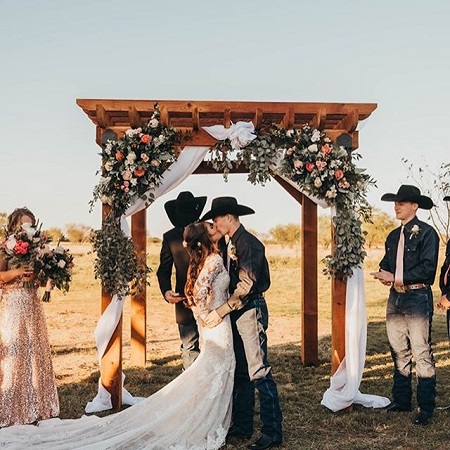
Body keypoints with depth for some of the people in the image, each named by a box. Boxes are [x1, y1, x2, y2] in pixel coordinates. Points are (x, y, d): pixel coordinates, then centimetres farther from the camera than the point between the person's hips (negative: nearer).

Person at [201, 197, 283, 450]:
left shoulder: (248, 243, -14)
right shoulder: (232, 244, 15)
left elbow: (245, 285, -20)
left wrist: (220, 312, -20)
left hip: (251, 310, -10)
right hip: (237, 313, 10)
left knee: (259, 372, -9)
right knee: (241, 372, 13)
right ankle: (242, 426, 22)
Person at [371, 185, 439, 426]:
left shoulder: (426, 232, -7)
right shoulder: (393, 236, 15)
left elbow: (428, 268, -15)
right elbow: (386, 263, 20)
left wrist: (397, 278, -15)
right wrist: (385, 274, -4)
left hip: (417, 297, -7)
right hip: (395, 297, 7)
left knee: (421, 353, -4)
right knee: (399, 351, 13)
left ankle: (426, 407, 3)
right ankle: (401, 400, 24)